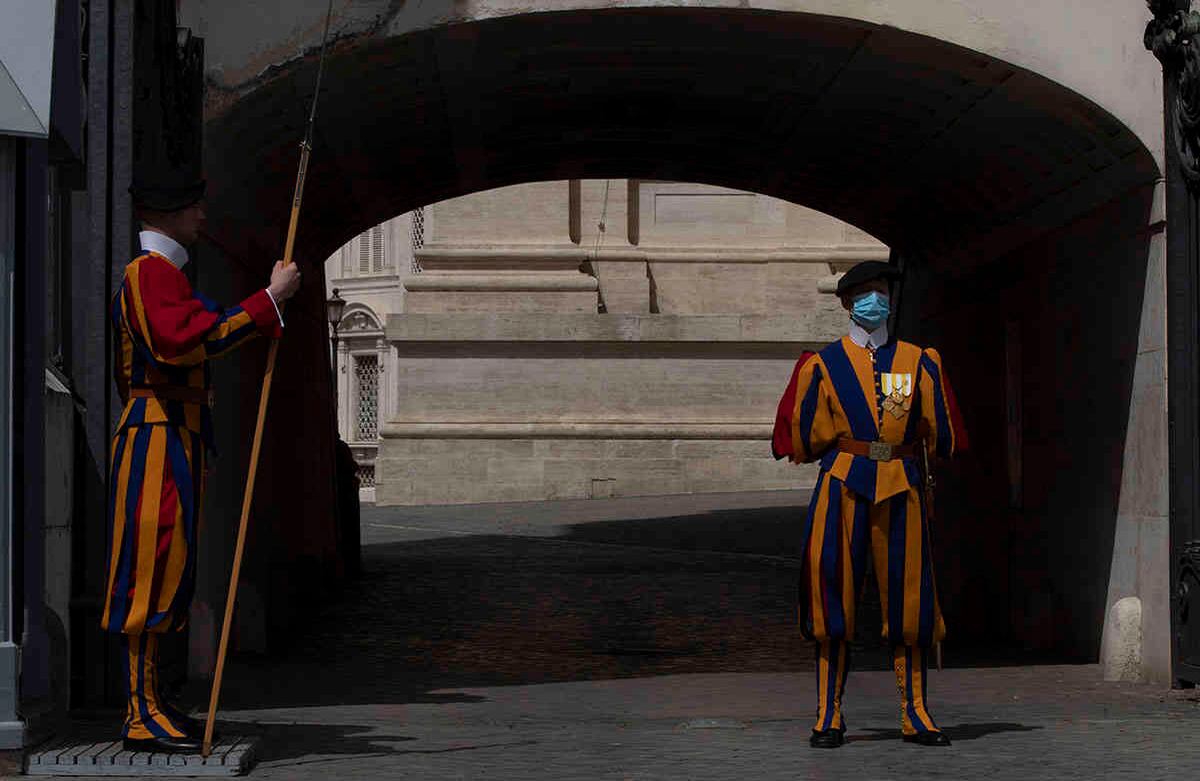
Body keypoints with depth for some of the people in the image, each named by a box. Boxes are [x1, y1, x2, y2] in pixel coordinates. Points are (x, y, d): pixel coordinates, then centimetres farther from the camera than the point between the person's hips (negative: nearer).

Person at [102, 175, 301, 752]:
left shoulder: (159, 273, 23)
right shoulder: (152, 271, -11)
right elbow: (188, 338, -27)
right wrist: (269, 299, -24)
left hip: (174, 437, 11)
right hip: (160, 440, -11)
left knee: (161, 572, 11)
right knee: (152, 569, -12)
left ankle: (146, 704, 15)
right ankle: (143, 716, -13)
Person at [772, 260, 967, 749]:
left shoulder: (918, 362, 10)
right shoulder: (824, 365, 5)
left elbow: (941, 437, 11)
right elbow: (805, 441, 5)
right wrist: (850, 452, 11)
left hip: (902, 488, 2)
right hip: (843, 487, -1)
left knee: (908, 598, 1)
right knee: (833, 595, -3)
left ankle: (915, 715, 8)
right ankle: (829, 717, 1)